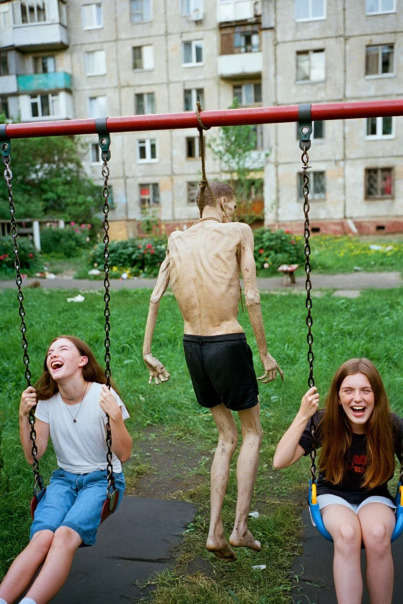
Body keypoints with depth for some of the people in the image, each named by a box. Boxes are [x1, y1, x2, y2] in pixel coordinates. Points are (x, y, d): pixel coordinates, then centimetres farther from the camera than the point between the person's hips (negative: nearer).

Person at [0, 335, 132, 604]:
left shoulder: (103, 396, -11)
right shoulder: (46, 401, 2)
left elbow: (124, 455, -11)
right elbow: (33, 456, 5)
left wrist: (115, 416, -27)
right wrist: (24, 416, -6)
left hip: (103, 479, -3)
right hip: (64, 478, 3)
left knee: (65, 535, -32)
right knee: (42, 538, -27)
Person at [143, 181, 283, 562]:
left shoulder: (177, 241, 9)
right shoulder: (238, 232, -4)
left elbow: (155, 298, 5)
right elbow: (252, 299, -8)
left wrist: (147, 352, 9)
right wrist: (265, 353, -1)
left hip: (192, 346, 5)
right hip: (228, 345, -5)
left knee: (227, 437, 19)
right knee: (252, 434, 15)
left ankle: (215, 531, 18)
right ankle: (240, 528, 14)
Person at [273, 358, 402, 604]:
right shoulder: (325, 423, -18)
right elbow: (280, 461, -24)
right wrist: (303, 416, -33)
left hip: (374, 496, 1)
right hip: (333, 494, -1)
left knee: (377, 534, -34)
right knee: (347, 533, -35)